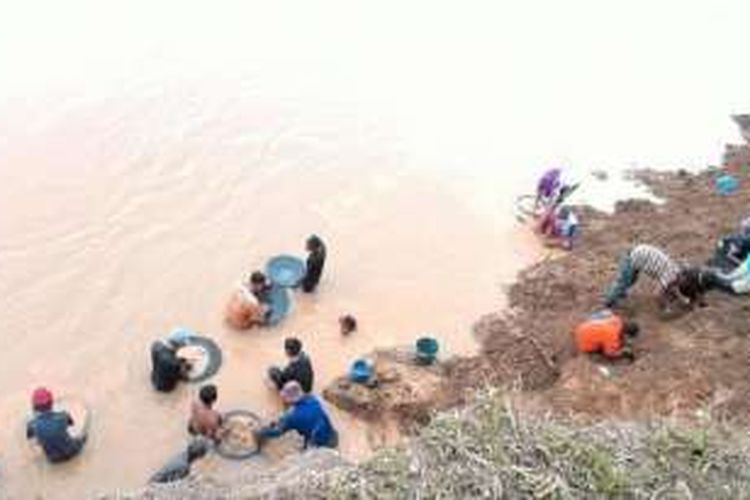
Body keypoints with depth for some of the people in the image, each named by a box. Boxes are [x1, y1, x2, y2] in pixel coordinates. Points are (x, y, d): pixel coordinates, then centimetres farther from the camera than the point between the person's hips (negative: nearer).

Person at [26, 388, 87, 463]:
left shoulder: (32, 425, -20)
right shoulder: (62, 416, -21)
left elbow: (29, 437, 7)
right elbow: (71, 423, 6)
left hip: (54, 459, 2)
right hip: (70, 452, -2)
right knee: (83, 436, 29)